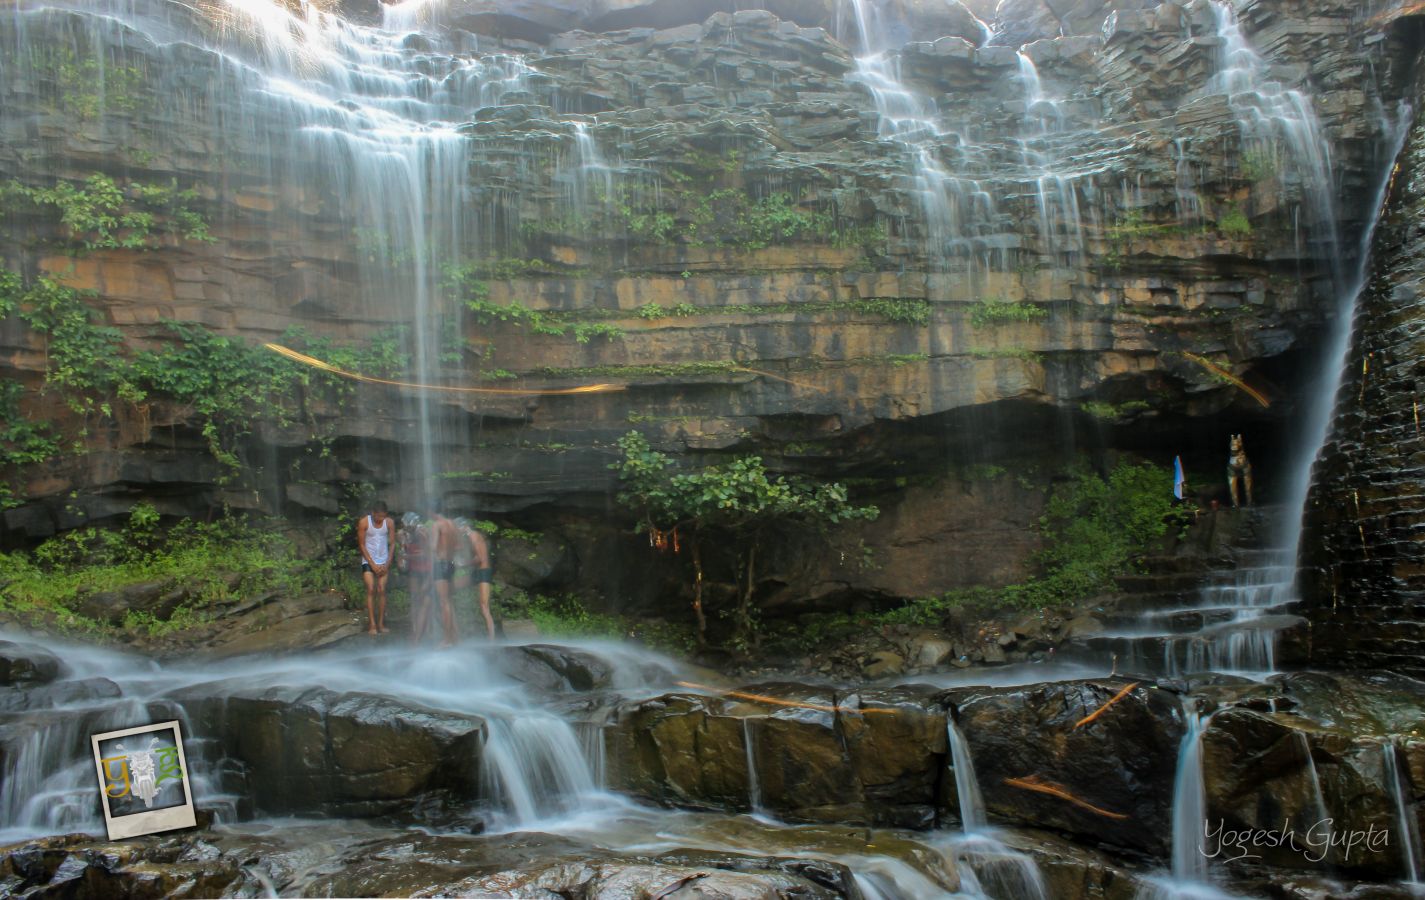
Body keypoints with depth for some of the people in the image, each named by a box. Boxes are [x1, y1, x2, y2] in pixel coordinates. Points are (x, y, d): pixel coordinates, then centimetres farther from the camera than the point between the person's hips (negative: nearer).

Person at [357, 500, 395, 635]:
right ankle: (372, 625, -9)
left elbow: (392, 543, -2)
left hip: (384, 562, 2)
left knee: (382, 591, -1)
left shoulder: (389, 522, -7)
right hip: (368, 561, -2)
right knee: (371, 590, -10)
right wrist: (372, 564, -11)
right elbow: (362, 545, -8)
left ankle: (381, 624, 4)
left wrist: (387, 563, -8)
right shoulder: (364, 522, -13)